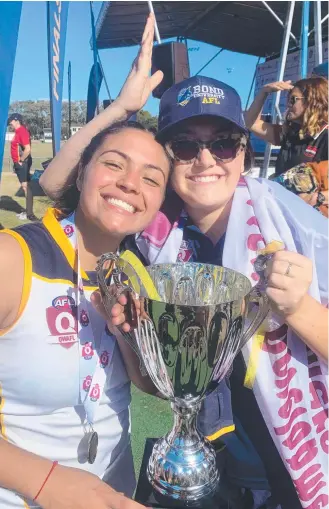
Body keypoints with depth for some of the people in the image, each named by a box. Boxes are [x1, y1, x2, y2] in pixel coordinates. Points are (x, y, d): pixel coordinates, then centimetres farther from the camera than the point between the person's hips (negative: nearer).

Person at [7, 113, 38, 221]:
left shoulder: (22, 131, -15)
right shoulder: (18, 132, 15)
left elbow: (27, 149, -25)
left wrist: (21, 161, -16)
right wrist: (17, 163, 16)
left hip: (22, 163, -10)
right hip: (19, 163, 10)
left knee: (26, 186, -9)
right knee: (24, 186, 13)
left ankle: (30, 214, -6)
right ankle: (28, 211, 20)